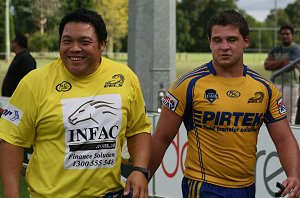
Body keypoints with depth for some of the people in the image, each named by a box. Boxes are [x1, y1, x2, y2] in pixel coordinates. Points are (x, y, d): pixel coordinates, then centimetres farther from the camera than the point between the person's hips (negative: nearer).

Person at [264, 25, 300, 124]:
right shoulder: (275, 50, 14)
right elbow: (266, 65, 0)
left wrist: (275, 65, -5)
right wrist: (282, 62, -11)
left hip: (291, 84, -6)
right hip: (276, 84, 6)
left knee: (289, 117, -6)